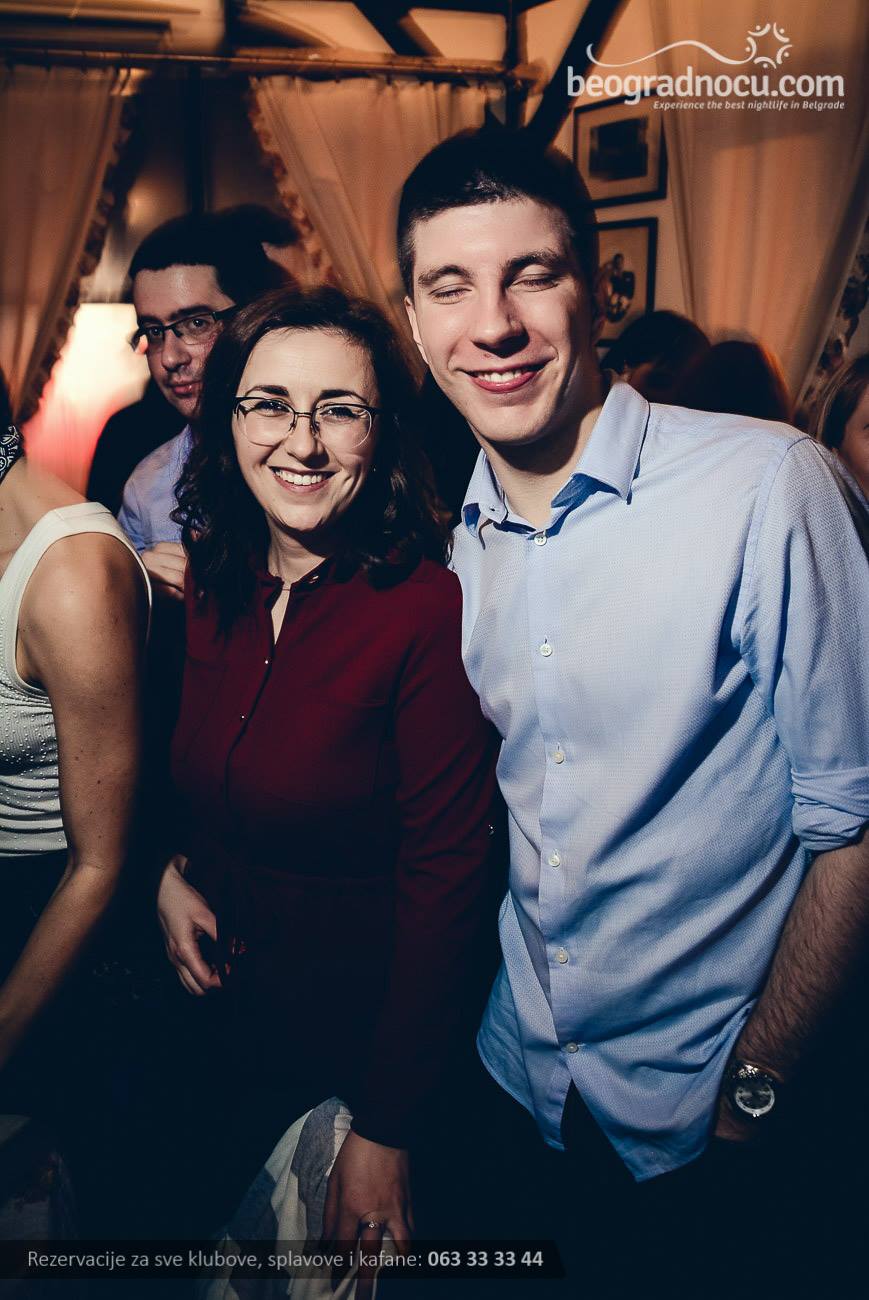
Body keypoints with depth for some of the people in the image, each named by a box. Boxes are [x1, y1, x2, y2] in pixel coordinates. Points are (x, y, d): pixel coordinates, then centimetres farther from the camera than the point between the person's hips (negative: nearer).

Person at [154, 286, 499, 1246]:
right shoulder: (215, 580, -4)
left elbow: (445, 876, -20)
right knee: (204, 1216, 28)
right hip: (220, 1001, 6)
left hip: (361, 1030, -5)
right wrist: (172, 868, -7)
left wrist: (385, 1133, -16)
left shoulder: (429, 609, -24)